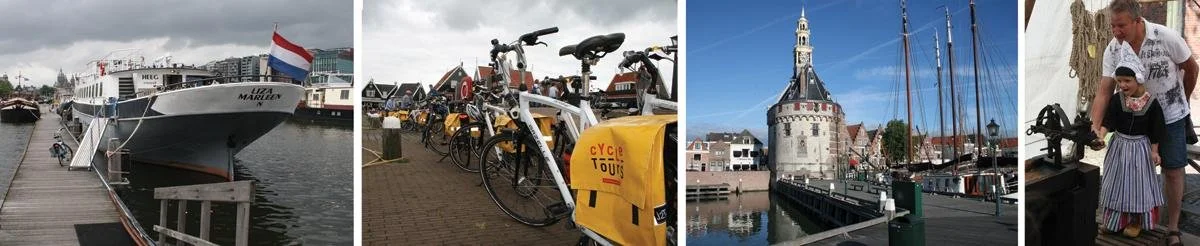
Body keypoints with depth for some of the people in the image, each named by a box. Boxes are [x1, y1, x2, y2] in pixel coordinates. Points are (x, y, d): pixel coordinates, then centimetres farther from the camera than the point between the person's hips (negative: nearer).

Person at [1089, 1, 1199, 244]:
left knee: (1173, 170, 2)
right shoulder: (1112, 50, -16)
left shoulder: (1167, 38, -23)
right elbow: (1104, 91, -18)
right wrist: (1095, 126, -30)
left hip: (1170, 116, -2)